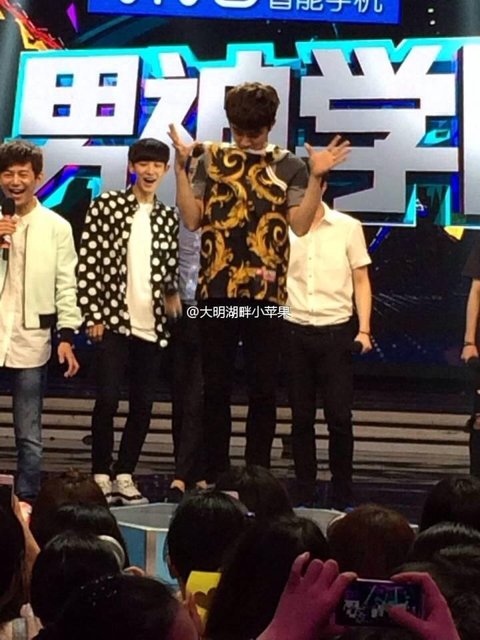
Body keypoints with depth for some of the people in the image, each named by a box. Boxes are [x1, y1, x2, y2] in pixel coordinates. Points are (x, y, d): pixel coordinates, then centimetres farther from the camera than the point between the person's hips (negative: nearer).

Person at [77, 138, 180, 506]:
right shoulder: (106, 205, -1)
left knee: (143, 405, 7)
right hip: (114, 320, -4)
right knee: (108, 399, -4)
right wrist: (93, 315, -8)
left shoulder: (168, 217, 10)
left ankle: (124, 475, 20)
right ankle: (101, 475, 12)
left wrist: (172, 293, -5)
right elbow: (88, 262, -4)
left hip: (152, 326, 4)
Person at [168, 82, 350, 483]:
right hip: (216, 289, 1)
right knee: (216, 386, 7)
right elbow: (192, 219, 3)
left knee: (263, 389, 5)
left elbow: (300, 224, -3)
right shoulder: (212, 158, 10)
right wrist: (181, 167, -3)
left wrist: (316, 177, -11)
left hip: (266, 292, -1)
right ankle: (216, 475, 18)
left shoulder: (289, 166, 7)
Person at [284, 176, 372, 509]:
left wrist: (364, 329, -2)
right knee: (301, 417, 7)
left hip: (336, 330, -1)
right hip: (294, 331, 1)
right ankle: (305, 496, 18)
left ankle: (343, 497, 14)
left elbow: (361, 280, 6)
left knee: (340, 416, 0)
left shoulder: (348, 227, 2)